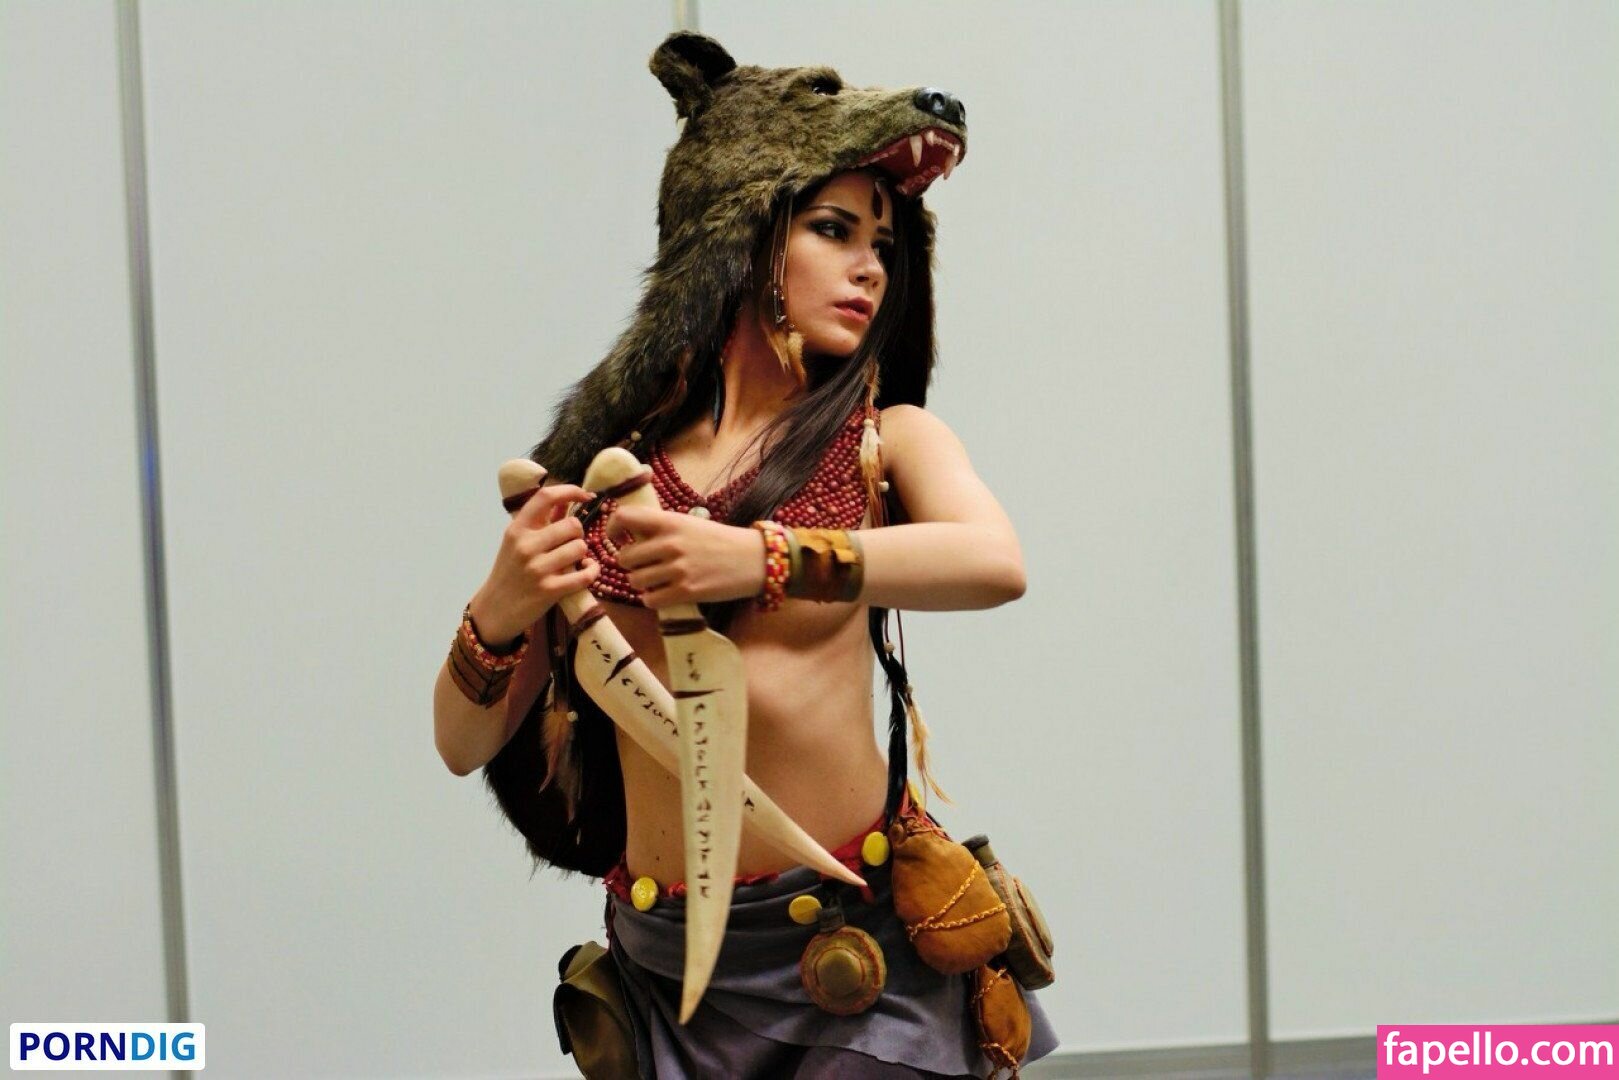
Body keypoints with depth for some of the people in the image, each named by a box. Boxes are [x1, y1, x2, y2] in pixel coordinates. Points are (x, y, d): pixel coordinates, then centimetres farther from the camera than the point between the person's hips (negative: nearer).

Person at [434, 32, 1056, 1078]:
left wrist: (763, 560, -31)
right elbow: (464, 746, 1)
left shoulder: (885, 437, 1)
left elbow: (996, 562, -22)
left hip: (863, 927, -1)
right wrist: (499, 614, -20)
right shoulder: (602, 454, 1)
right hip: (672, 955, 1)